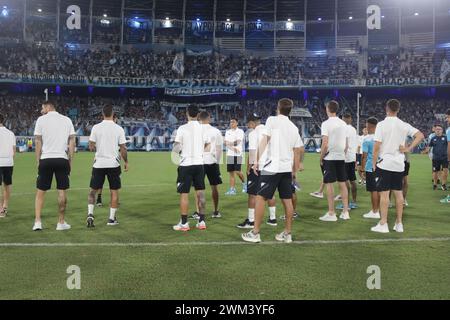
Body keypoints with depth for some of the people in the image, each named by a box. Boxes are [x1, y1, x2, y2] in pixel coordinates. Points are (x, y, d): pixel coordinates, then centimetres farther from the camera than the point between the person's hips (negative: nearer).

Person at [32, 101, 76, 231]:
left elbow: (38, 142, 1)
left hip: (45, 159, -1)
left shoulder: (41, 120, 4)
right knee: (62, 191, 6)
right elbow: (72, 141, 5)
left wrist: (38, 161, 5)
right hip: (62, 159, 1)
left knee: (40, 192, 9)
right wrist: (70, 161, 8)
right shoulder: (67, 120, 10)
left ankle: (37, 222, 6)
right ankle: (61, 223, 11)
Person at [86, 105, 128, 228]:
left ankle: (90, 214, -2)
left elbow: (91, 147, 0)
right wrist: (126, 162, 10)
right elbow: (123, 149, -3)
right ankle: (112, 218, 13)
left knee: (93, 190, 12)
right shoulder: (119, 129, -4)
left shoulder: (96, 127, -3)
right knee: (114, 191, 10)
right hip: (113, 164, -1)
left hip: (99, 164, 1)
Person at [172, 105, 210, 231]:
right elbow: (207, 147, 10)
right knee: (200, 193, 10)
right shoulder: (202, 128, 5)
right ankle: (202, 221, 15)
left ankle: (184, 223, 6)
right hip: (199, 164, 4)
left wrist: (177, 151, 13)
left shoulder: (182, 128, -8)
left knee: (184, 194, 3)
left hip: (186, 164, -4)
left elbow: (176, 148, -8)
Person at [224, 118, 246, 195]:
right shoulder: (228, 132, 14)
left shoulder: (240, 131, 1)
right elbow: (226, 143, 2)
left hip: (238, 154, -4)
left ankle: (244, 183, 15)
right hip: (230, 154, 4)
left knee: (237, 171, -11)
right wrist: (233, 148, -13)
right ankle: (232, 189, 6)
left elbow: (238, 142, -13)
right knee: (231, 172, 3)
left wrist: (229, 143, -5)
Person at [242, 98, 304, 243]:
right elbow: (298, 151, 16)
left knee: (261, 198, 0)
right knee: (287, 200, 10)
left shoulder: (272, 120, -3)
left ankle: (255, 233, 3)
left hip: (272, 167, -6)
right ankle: (287, 234, 16)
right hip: (287, 168, 6)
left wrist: (257, 160, -11)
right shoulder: (294, 127, 14)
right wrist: (294, 170, 23)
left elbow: (264, 141, -12)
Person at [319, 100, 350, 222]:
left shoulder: (326, 123, -10)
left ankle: (331, 213, 2)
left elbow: (325, 144, -15)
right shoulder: (343, 124, 10)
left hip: (329, 158, -6)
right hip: (341, 157, 6)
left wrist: (321, 158, -5)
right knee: (342, 184, 10)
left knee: (329, 184, -1)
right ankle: (345, 212, 14)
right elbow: (346, 144, 12)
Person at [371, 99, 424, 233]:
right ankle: (399, 224, 17)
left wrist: (374, 163, -4)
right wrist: (408, 149, 1)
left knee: (384, 194, -1)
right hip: (399, 164, 5)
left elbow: (377, 146, -12)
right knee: (398, 193, 11)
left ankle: (383, 224, 1)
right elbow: (420, 135, 1)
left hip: (384, 163, -4)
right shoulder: (404, 125, 4)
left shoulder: (381, 124, -9)